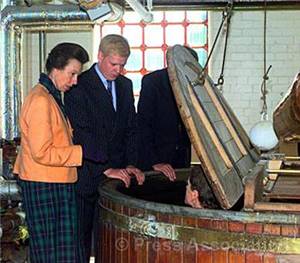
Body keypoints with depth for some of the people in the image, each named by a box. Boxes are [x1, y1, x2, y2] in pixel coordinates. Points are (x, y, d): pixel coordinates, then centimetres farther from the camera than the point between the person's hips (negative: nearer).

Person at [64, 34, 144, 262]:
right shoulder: (79, 86, -9)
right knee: (82, 233, 3)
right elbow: (82, 134, -16)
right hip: (87, 174, -5)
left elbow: (131, 129, 12)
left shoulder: (125, 85, 12)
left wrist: (131, 164, -1)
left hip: (116, 172, 5)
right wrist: (107, 169, -19)